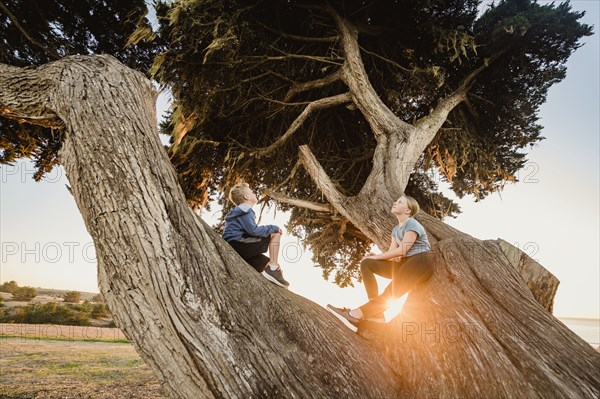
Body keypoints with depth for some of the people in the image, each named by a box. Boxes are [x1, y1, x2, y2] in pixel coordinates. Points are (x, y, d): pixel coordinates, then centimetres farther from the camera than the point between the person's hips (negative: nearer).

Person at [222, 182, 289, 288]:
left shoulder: (242, 212, 26)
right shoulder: (245, 211, -5)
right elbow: (253, 230, -20)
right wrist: (274, 228, -8)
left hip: (236, 250, 10)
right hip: (237, 245, -10)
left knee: (273, 265, 11)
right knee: (275, 234, -9)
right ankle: (272, 270, -15)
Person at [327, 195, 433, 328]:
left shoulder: (412, 224, -7)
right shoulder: (396, 229, 18)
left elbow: (401, 251, -16)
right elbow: (391, 252, 7)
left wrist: (376, 257, -12)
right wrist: (373, 256, -12)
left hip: (421, 262, -8)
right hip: (405, 263, 8)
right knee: (367, 263, -9)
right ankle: (377, 314, -21)